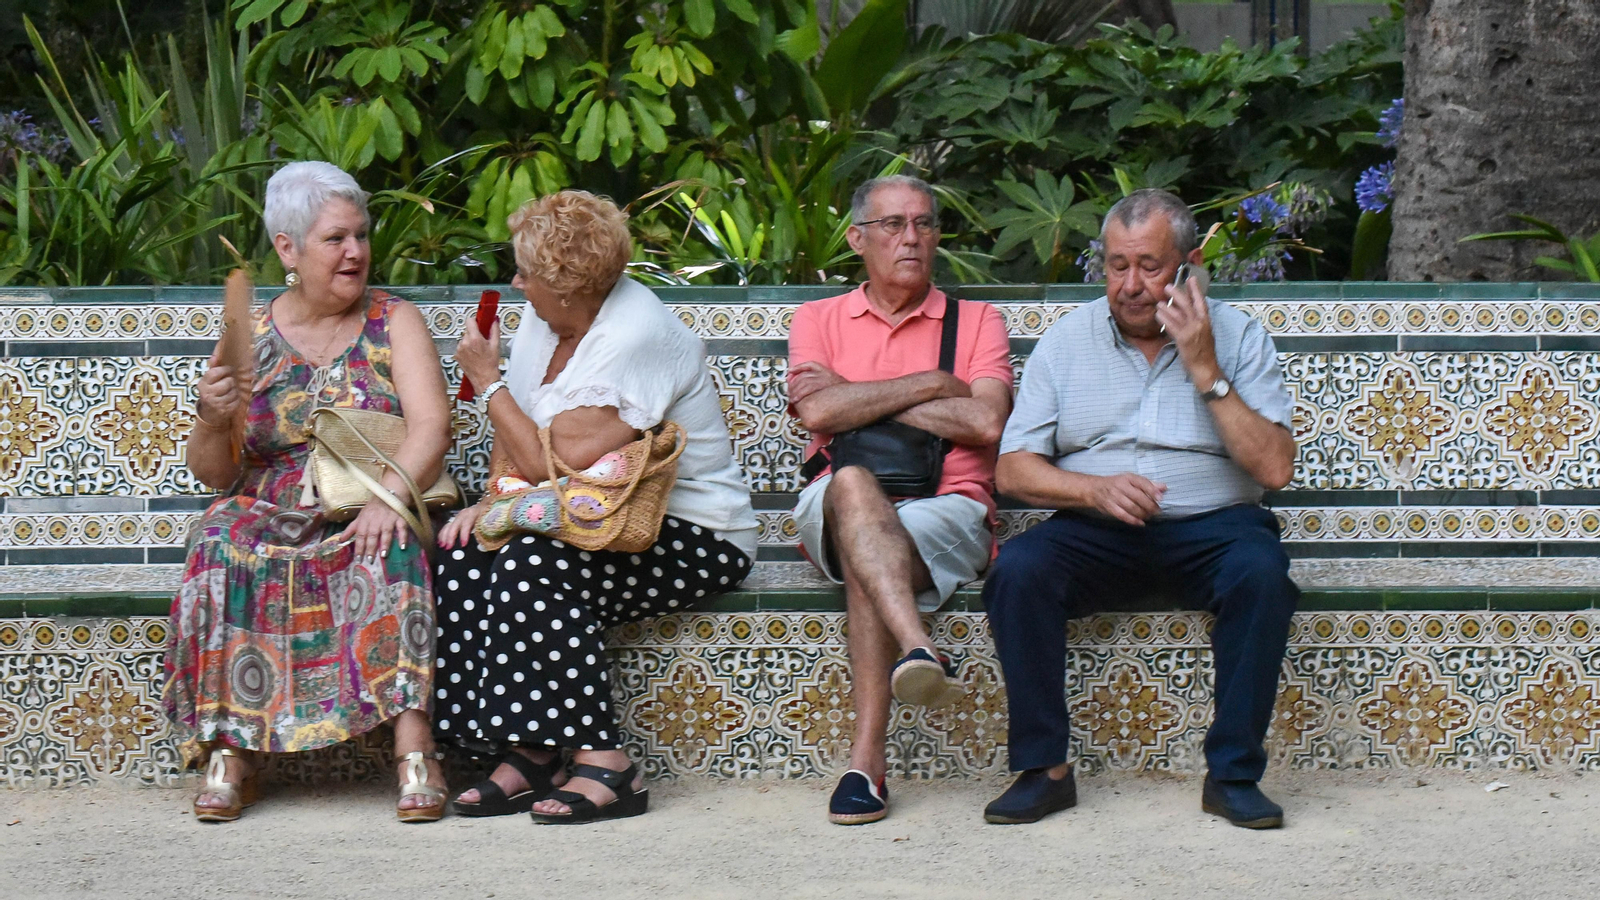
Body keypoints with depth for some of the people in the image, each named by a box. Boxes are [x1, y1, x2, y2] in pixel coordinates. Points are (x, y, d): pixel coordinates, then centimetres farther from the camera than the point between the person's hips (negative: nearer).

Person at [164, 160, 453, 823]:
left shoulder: (394, 322, 7)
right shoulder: (250, 337, 9)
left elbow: (431, 427, -8)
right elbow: (214, 475, 8)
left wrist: (388, 496, -27)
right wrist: (212, 421, -15)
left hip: (370, 514, -1)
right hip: (273, 513, 1)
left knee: (389, 549, -34)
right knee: (223, 542, -29)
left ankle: (413, 744, -37)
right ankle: (232, 749, -27)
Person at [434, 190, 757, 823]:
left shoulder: (634, 337, -20)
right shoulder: (544, 322, 8)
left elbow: (547, 464, -22)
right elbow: (515, 443, 15)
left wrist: (487, 381, -10)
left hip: (695, 537, -9)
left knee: (534, 564, -32)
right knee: (464, 552, -15)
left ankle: (603, 764, -27)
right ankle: (527, 756, -16)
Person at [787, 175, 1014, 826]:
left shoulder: (976, 321, 15)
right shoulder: (818, 320, 18)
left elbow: (984, 421, -5)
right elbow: (817, 411, -4)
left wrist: (859, 400, -1)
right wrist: (931, 384, -3)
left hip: (947, 510, -1)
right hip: (838, 507, 1)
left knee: (865, 557, -34)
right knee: (851, 485, -37)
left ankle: (867, 760, -42)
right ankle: (918, 649, -57)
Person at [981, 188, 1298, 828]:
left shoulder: (1238, 337, 4)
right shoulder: (1066, 342, 8)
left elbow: (1276, 469, -7)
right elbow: (1012, 469, 2)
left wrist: (1206, 373, -12)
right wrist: (1094, 489, -17)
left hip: (1211, 524, -1)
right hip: (1096, 532, 1)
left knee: (1259, 571, -33)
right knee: (1017, 570, -28)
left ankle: (1233, 773, -21)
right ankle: (1044, 768, -17)